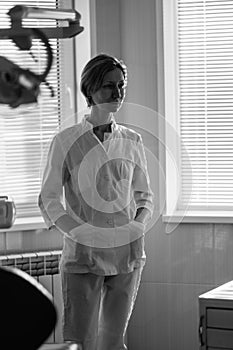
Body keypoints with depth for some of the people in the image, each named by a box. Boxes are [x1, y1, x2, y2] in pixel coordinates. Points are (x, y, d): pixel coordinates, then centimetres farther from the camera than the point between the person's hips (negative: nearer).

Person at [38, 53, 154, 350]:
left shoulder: (132, 141, 8)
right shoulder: (66, 141, -2)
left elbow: (144, 196, 17)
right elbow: (49, 200, 0)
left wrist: (138, 226, -3)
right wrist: (84, 234, -13)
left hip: (127, 254, 3)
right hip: (82, 255, -3)